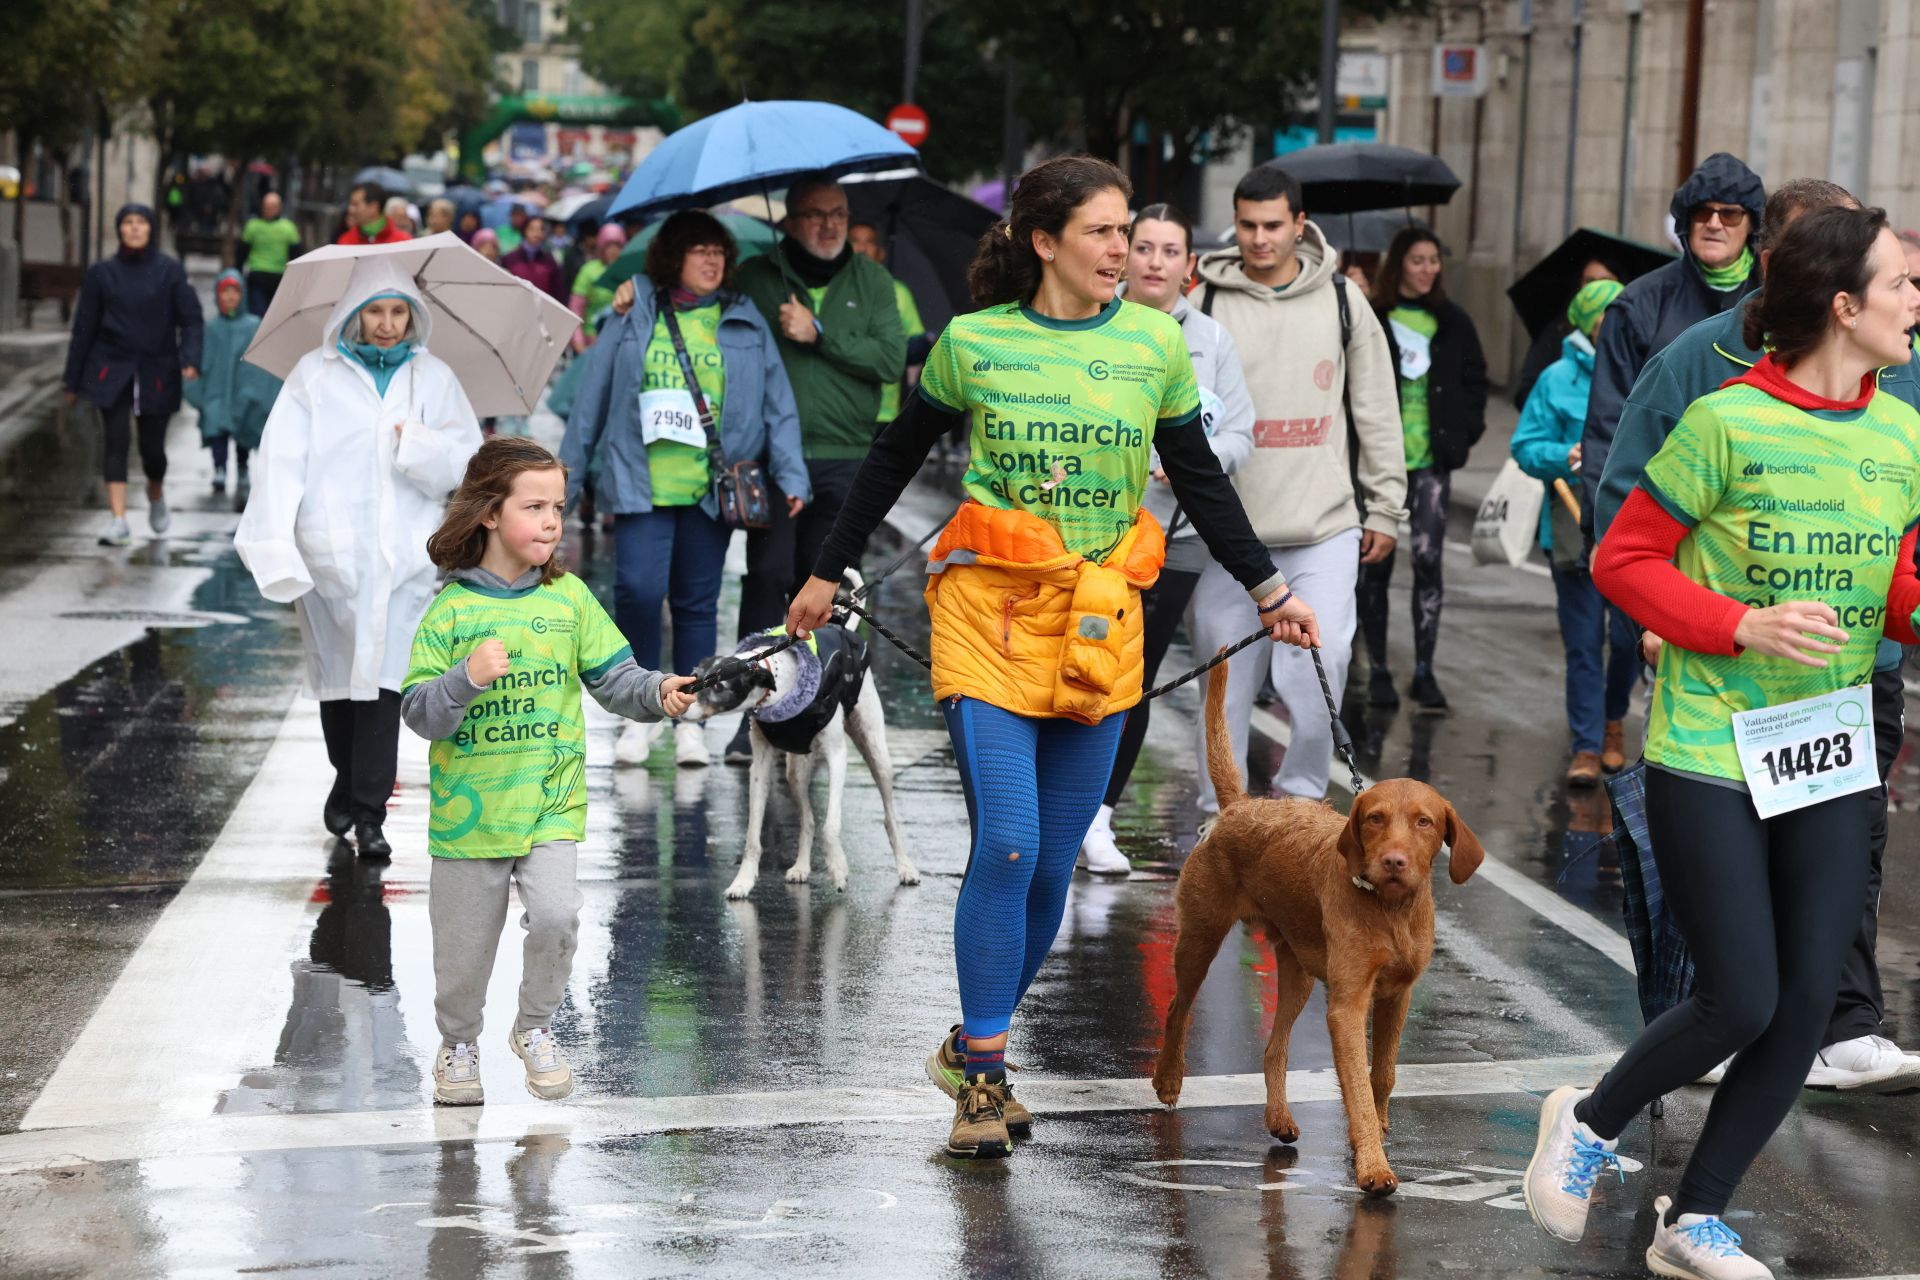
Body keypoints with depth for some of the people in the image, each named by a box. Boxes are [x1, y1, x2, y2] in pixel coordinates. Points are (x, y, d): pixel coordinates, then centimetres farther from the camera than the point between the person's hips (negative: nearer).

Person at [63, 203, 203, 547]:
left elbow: (190, 319, -2)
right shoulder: (101, 273, 2)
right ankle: (118, 522, -12)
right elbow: (84, 328, 6)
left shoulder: (170, 270, 0)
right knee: (117, 442, -11)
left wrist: (190, 359, -20)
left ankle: (156, 495, 37)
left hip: (157, 373, 0)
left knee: (152, 447, 4)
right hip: (112, 371, 0)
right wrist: (72, 380, 7)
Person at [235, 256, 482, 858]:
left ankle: (369, 813, -5)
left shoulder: (434, 378, 10)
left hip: (405, 558, 0)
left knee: (383, 678, -8)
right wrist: (275, 548, -15)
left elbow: (468, 463, 6)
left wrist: (417, 445, -14)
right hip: (330, 554, 0)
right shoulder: (316, 376, 3)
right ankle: (348, 779, 33)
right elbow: (281, 462, -5)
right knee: (336, 674, 9)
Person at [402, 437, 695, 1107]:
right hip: (469, 810, -1)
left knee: (556, 915, -18)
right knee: (463, 945, 9)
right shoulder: (451, 610, -6)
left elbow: (614, 677, 2)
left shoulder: (569, 597, 2)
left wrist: (658, 693, -17)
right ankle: (458, 1045, 37)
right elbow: (420, 713, -8)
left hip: (552, 802, 1)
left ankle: (535, 1027, 9)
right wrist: (467, 679, -25)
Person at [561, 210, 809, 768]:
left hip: (712, 487, 1)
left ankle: (690, 721, 14)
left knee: (697, 601, 6)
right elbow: (592, 397, 10)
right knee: (638, 590, -13)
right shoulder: (634, 317, 7)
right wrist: (569, 476, 8)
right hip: (642, 485, -1)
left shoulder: (745, 321, 9)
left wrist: (791, 475, -5)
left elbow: (778, 403, 7)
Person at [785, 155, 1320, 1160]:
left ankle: (975, 1047, 23)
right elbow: (894, 459, 11)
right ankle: (983, 1077, -1)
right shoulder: (973, 343, -2)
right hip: (991, 614, -3)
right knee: (1007, 845, -12)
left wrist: (1267, 591, 14)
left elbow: (1199, 480, 14)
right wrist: (827, 571, 15)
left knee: (1054, 862, 5)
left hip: (1101, 625, 3)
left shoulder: (1154, 344, 4)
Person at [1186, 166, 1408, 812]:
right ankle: (1221, 810, 17)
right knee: (1226, 677, 4)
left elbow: (1377, 411, 10)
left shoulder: (1340, 300, 5)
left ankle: (1301, 795, 9)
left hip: (1325, 527, 0)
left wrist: (1384, 509, 10)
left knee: (1319, 666, -9)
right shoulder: (1207, 303, 2)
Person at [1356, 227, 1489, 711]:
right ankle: (1378, 670, 12)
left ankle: (1424, 671, -1)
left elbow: (1475, 379, 16)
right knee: (1375, 563, 4)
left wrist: (1466, 430, 5)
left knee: (1428, 560, -6)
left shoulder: (1453, 322, 8)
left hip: (1432, 459, 1)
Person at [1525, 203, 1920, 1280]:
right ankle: (1592, 1122, 23)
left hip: (1830, 765, 6)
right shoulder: (1729, 422, -14)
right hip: (1708, 756, -6)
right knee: (1740, 1001, -7)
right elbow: (1624, 561, -8)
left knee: (1807, 1006, 3)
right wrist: (1744, 627, -20)